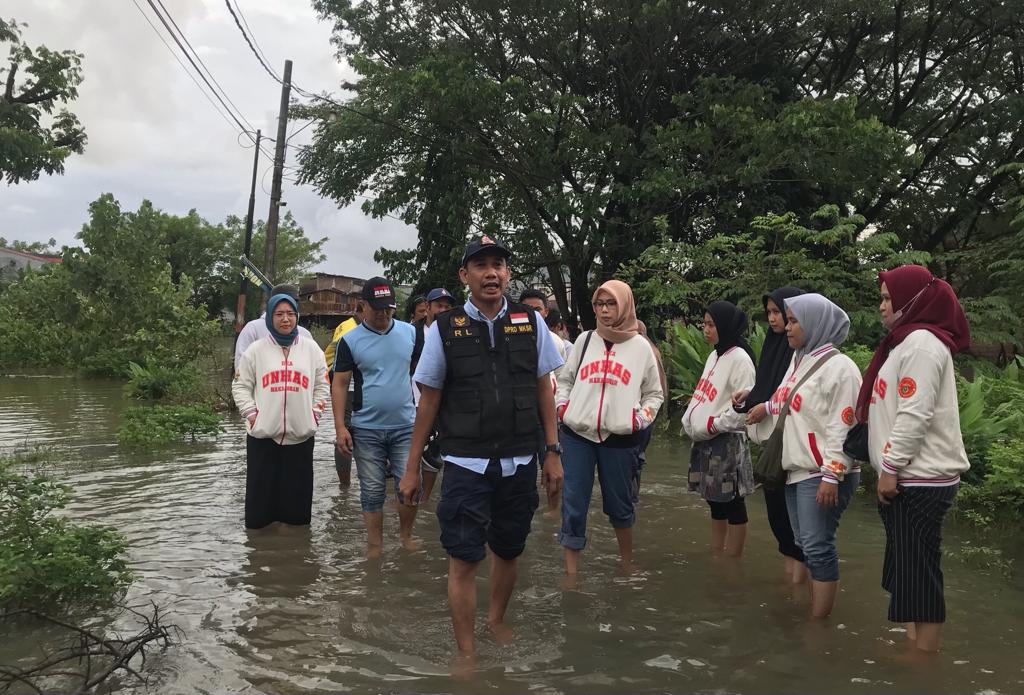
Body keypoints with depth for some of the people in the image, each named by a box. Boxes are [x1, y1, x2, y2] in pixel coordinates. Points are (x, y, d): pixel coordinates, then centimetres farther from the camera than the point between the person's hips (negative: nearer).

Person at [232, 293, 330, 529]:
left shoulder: (311, 348, 6)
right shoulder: (256, 349, 2)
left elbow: (322, 385, 11)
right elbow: (240, 386, 5)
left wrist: (314, 414, 2)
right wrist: (251, 414, -4)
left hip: (300, 434, 1)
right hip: (262, 434, -1)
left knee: (297, 490, 7)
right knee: (262, 489, 5)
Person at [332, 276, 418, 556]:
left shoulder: (410, 333, 3)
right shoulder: (350, 340, -3)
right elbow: (339, 384, -2)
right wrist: (340, 427, -9)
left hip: (405, 427, 1)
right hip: (366, 429, -1)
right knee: (372, 492, 7)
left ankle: (406, 534, 25)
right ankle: (375, 545, 21)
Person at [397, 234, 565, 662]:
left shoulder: (531, 322, 2)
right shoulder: (444, 329, -3)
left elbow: (544, 391, 8)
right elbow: (428, 402, 1)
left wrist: (553, 452, 5)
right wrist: (412, 468, 2)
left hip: (519, 463, 2)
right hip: (466, 464, -2)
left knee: (508, 551, 17)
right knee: (463, 560, 0)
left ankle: (497, 620, 43)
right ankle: (466, 654, 17)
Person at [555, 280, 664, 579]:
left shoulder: (641, 346, 3)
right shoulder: (584, 340, 7)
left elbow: (654, 393, 12)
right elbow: (564, 379, 16)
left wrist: (640, 419, -3)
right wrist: (562, 407, 0)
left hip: (619, 439, -1)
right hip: (577, 435, 1)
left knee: (620, 504, 13)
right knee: (573, 506, -1)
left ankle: (627, 563, 35)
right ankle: (570, 575, 8)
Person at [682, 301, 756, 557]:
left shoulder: (739, 358, -13)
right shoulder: (715, 355, 13)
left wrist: (711, 426, -14)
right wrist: (691, 422, 7)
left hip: (727, 442, -9)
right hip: (704, 441, 9)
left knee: (732, 504, 1)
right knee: (715, 502, 16)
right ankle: (715, 556, 26)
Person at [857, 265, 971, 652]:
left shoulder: (922, 342, -15)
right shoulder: (907, 340, 17)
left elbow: (915, 414, -21)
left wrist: (890, 467, -18)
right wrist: (889, 468, 17)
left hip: (920, 479, -10)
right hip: (909, 476, 10)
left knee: (918, 568, -2)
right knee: (907, 565, 15)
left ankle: (925, 656, 8)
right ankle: (912, 643, 24)